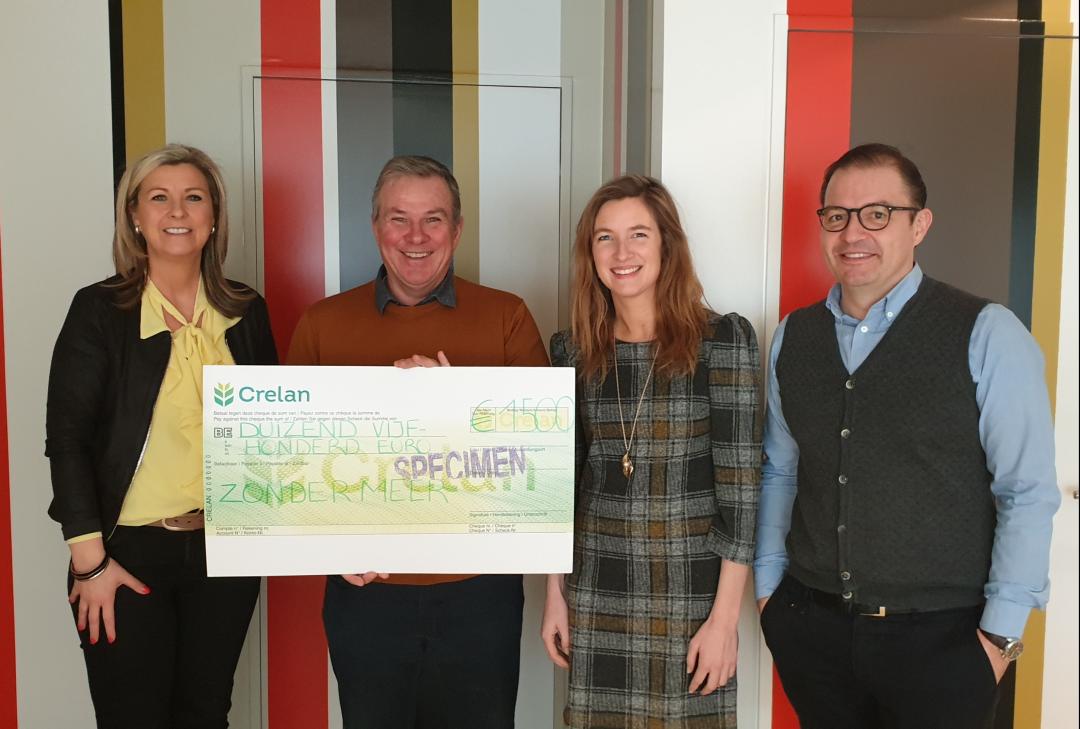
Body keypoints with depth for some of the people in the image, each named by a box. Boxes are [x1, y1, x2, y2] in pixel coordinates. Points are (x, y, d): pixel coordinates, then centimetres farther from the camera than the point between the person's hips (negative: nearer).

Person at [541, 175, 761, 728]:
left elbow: (738, 483, -9)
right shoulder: (572, 350, 3)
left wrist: (725, 616, -11)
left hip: (691, 594, -3)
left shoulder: (723, 340, -8)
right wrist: (555, 594, 7)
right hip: (596, 595, 3)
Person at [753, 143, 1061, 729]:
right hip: (811, 626, 4)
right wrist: (768, 585, 8)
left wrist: (1000, 634, -10)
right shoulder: (794, 337, 4)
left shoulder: (987, 336, -10)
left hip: (940, 637, -3)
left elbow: (1028, 493, -10)